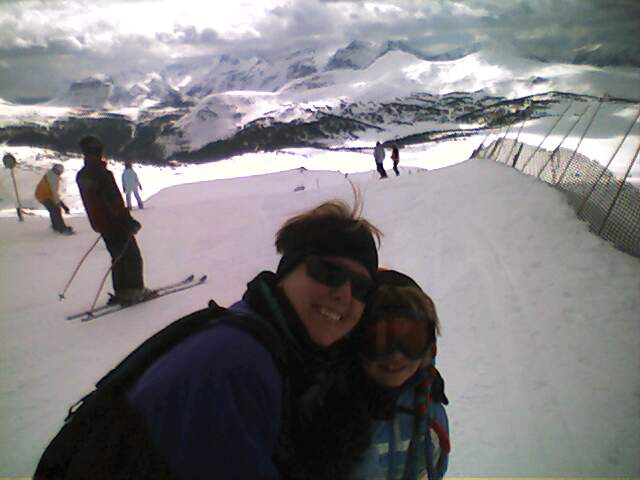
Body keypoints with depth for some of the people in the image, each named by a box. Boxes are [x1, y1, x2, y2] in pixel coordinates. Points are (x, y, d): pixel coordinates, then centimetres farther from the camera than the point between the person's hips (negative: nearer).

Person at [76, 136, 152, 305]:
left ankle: (121, 292, 20)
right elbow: (115, 201, -24)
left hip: (99, 223, 8)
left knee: (119, 257, 17)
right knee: (133, 256, 3)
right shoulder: (102, 173, -21)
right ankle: (135, 290, 6)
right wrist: (129, 221, -18)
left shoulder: (81, 176, 6)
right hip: (115, 223, -8)